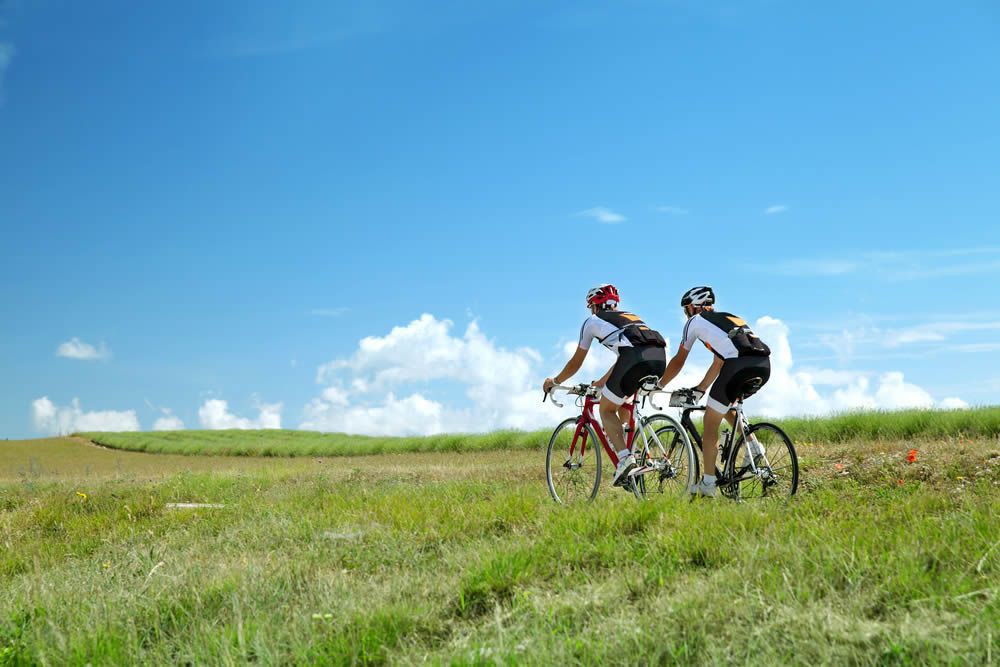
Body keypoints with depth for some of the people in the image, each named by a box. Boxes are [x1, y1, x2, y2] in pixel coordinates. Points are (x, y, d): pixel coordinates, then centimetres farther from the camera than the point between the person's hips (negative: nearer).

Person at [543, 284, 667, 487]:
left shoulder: (592, 321, 24)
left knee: (606, 410, 11)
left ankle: (625, 456, -9)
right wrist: (600, 383, 61)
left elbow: (575, 363, 31)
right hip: (660, 357, 6)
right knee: (623, 401, 32)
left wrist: (554, 382, 47)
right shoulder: (629, 317, 40)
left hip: (635, 359, -6)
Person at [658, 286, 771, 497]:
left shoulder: (696, 321, 20)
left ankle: (708, 484, 8)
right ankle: (753, 447, 15)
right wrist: (699, 389, 47)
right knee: (724, 406, 31)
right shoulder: (729, 318, 37)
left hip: (739, 365, -7)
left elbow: (678, 362, 26)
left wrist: (658, 386, 39)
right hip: (765, 365, 7)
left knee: (710, 424, 8)